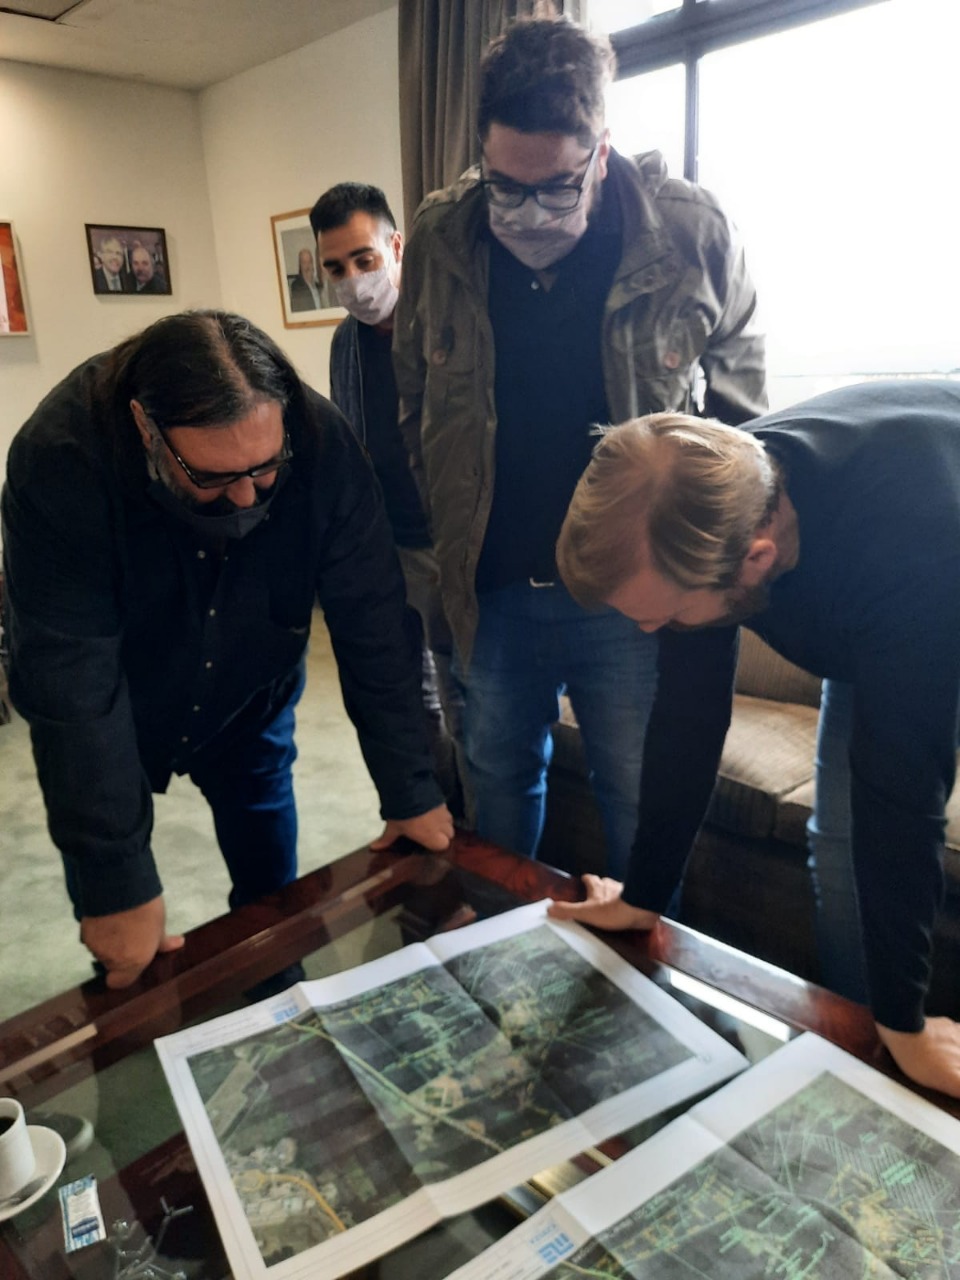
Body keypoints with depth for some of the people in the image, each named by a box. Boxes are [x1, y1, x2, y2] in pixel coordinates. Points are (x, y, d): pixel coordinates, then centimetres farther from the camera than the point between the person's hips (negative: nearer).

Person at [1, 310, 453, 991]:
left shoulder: (321, 442, -28)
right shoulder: (62, 459, -35)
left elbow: (374, 626, -24)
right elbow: (71, 677, -34)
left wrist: (411, 794, -21)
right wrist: (117, 882, -33)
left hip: (251, 702, 2)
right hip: (111, 722, -1)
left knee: (275, 895, 12)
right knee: (121, 941, 8)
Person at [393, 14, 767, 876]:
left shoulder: (691, 233, -9)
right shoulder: (439, 237, -3)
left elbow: (739, 403, 2)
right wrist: (449, 531, 6)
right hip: (492, 588, 3)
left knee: (641, 803, 11)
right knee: (500, 781, 20)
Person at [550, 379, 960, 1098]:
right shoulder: (707, 508, -29)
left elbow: (900, 788, -41)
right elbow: (688, 721, -20)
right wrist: (643, 896, -12)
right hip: (864, 631, 4)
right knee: (841, 851, 0)